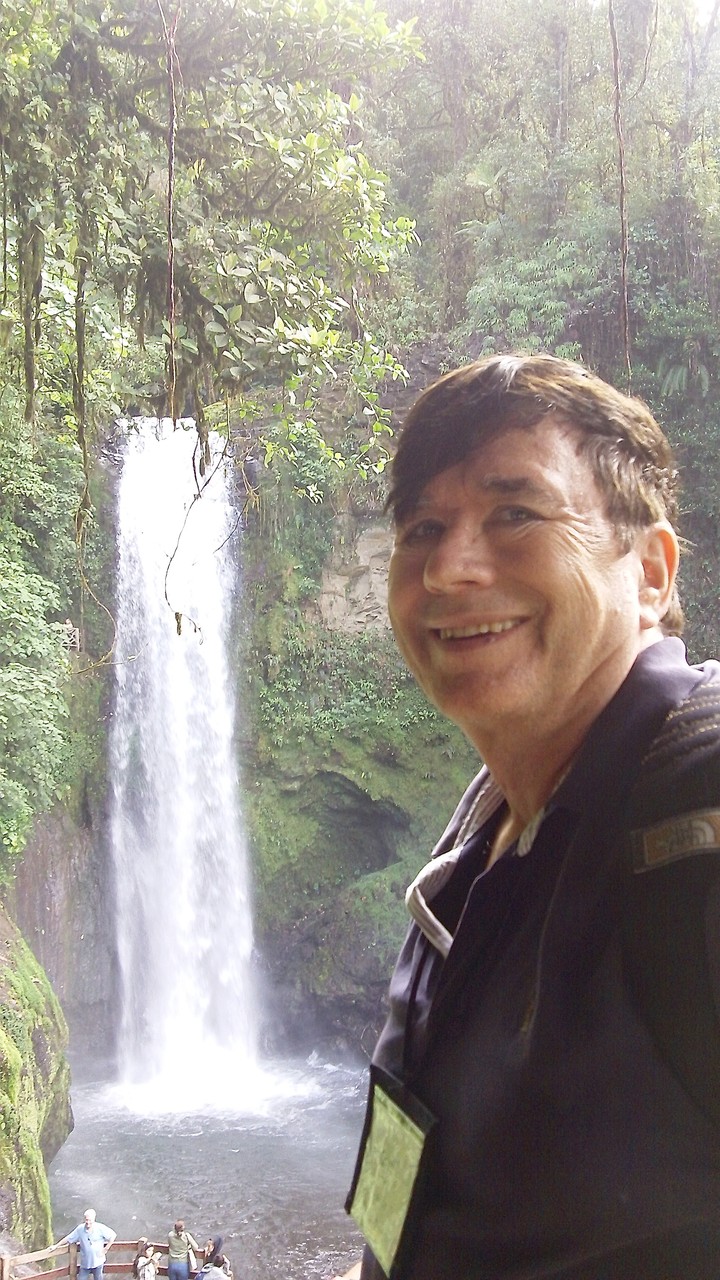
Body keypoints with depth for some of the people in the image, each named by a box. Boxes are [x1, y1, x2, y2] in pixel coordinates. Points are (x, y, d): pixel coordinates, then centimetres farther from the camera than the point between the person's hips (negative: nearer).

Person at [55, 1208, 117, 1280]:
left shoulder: (100, 1228, -16)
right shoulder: (80, 1229, -9)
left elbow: (112, 1235, -9)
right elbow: (68, 1239, 1)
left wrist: (106, 1249, -9)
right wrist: (56, 1246, 2)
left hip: (97, 1261, -2)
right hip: (85, 1262, 2)